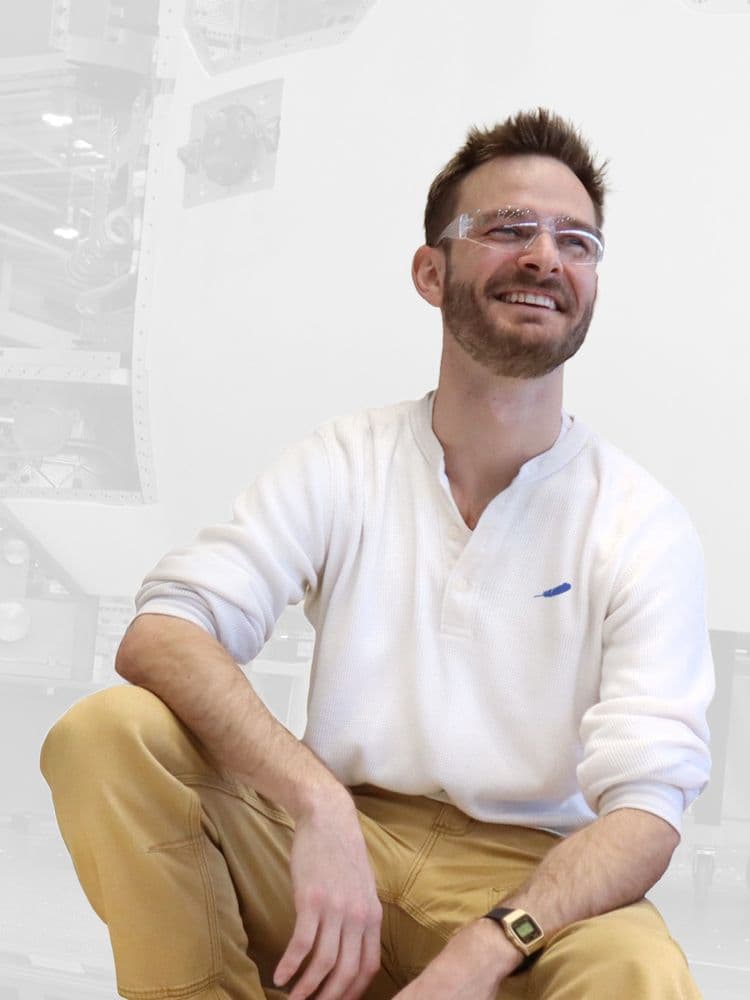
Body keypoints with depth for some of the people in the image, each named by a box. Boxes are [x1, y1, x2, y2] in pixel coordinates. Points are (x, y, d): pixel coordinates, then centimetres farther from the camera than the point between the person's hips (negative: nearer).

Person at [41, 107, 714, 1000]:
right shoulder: (341, 464, 0)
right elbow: (159, 634, -13)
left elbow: (645, 804, -13)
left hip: (526, 883, -2)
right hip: (331, 850, 2)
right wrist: (317, 804, -31)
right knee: (105, 732, -20)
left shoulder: (642, 524, -4)